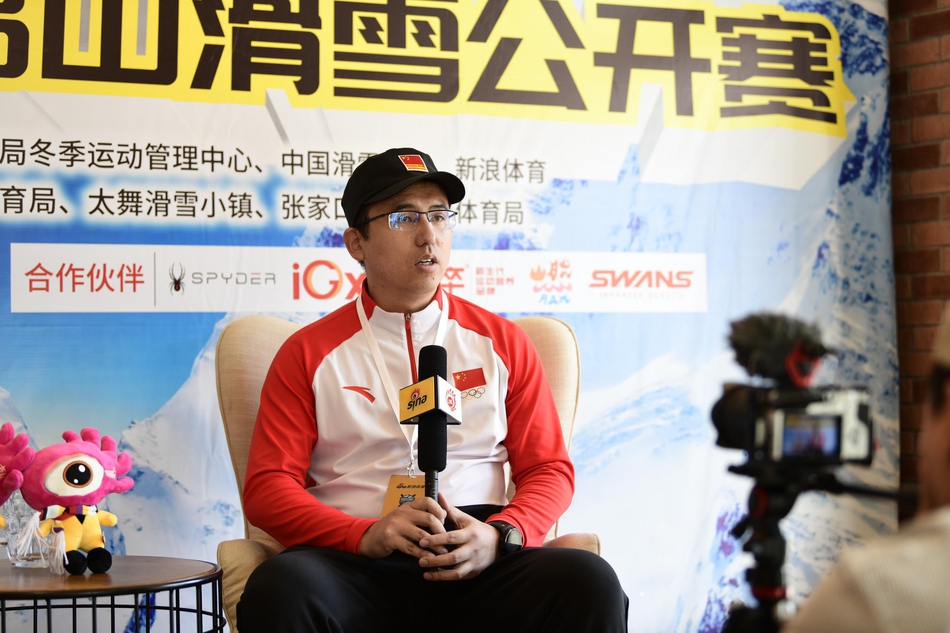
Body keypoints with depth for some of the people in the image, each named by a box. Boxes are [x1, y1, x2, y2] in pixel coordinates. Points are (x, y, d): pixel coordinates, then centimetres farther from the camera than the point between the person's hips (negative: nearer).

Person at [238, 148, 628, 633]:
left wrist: (499, 536, -8)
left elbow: (549, 469, 14)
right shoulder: (308, 354, 11)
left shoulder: (502, 342, 16)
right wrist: (365, 535, -14)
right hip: (354, 565, -1)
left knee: (590, 583, -29)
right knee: (279, 590, -35)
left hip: (475, 566, 1)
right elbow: (267, 489, 4)